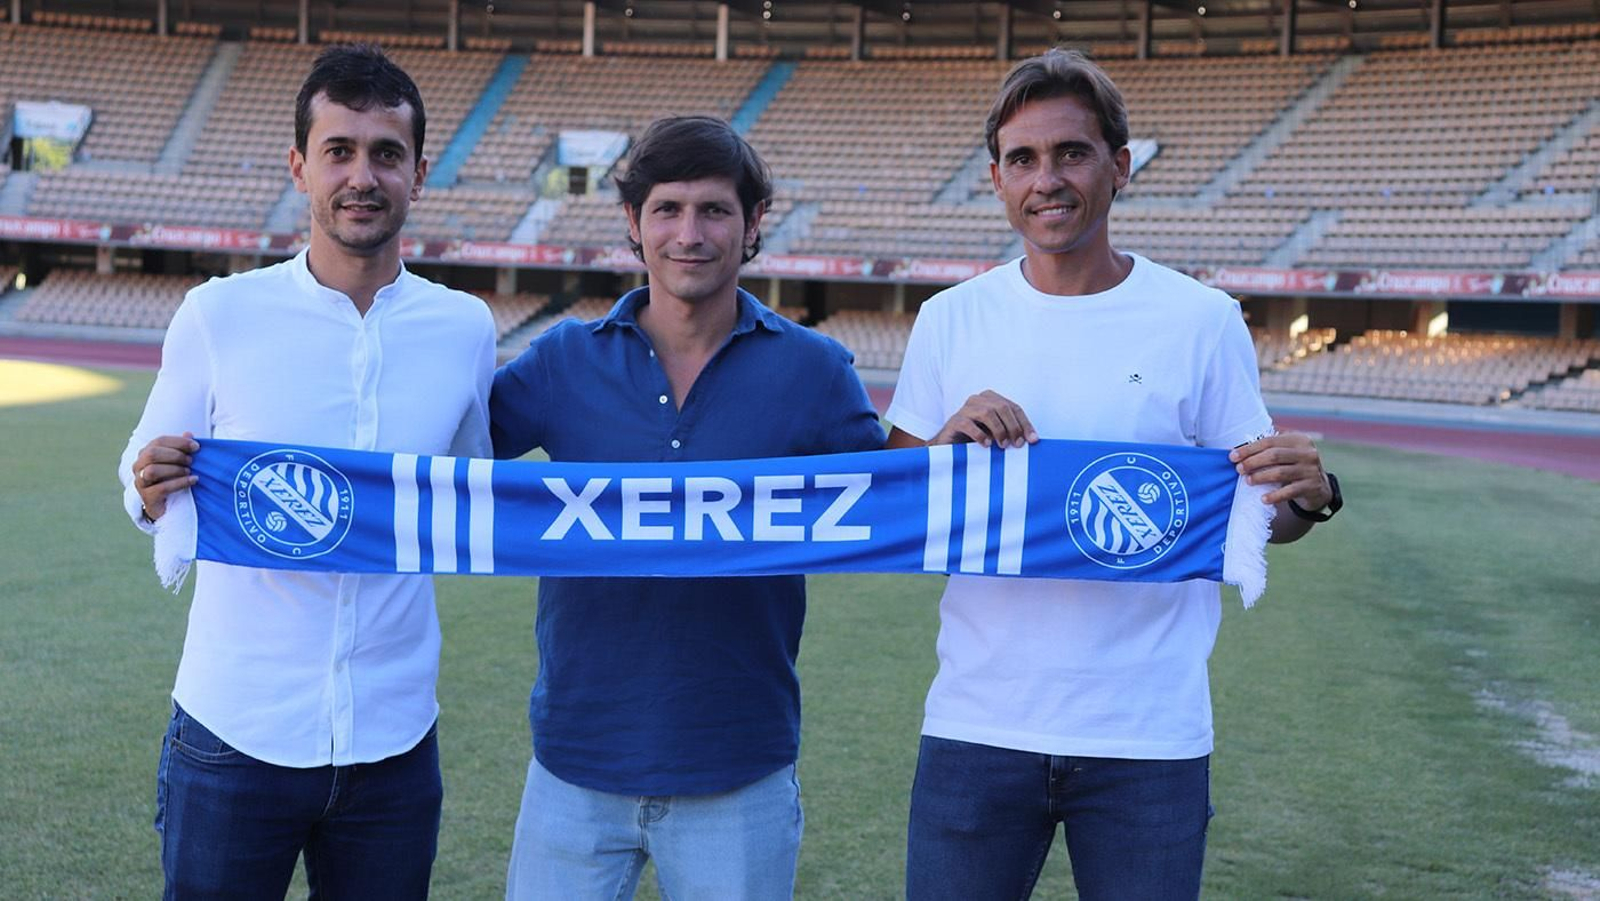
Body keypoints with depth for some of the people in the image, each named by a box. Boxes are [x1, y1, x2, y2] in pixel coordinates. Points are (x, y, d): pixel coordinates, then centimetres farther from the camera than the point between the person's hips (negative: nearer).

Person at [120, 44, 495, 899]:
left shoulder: (465, 328, 0)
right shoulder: (217, 314, -6)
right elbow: (145, 478, 4)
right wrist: (152, 491, -17)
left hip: (394, 744, 2)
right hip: (235, 734, -2)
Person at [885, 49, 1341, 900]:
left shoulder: (1202, 321, -2)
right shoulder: (949, 321, 3)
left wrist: (1307, 496, -18)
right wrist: (949, 443, -14)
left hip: (1149, 735, -1)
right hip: (977, 726, 1)